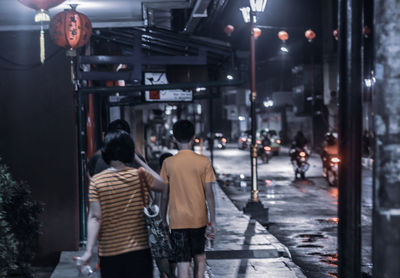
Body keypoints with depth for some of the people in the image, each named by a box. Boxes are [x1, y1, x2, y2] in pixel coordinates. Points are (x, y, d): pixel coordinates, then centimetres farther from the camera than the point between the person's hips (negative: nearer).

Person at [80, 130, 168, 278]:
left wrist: (89, 250, -9)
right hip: (139, 249, 0)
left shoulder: (96, 181, -7)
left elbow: (95, 217, -11)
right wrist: (139, 161, 13)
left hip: (109, 251, 0)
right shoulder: (140, 176, -5)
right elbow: (164, 186, 14)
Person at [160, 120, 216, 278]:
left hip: (178, 221, -1)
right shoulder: (204, 162, -5)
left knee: (183, 264, -1)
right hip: (199, 219, 1)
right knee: (199, 256, 23)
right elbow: (209, 194, -6)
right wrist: (212, 223, -1)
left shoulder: (168, 163, -5)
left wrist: (163, 219, 10)